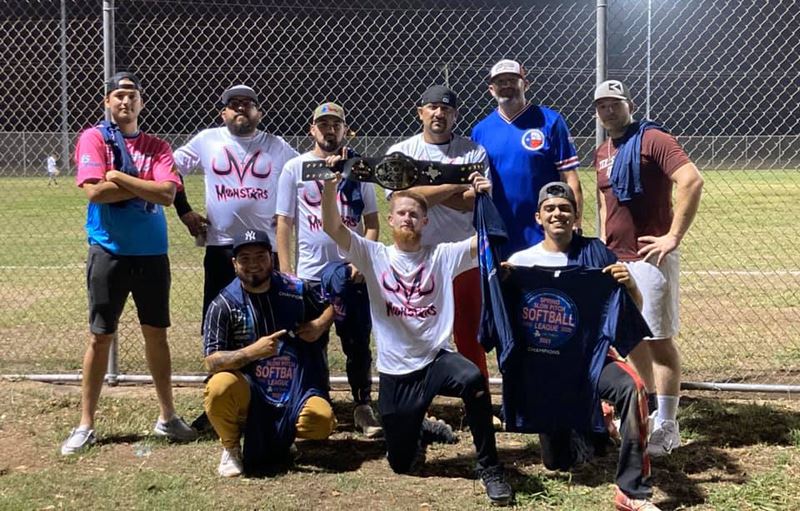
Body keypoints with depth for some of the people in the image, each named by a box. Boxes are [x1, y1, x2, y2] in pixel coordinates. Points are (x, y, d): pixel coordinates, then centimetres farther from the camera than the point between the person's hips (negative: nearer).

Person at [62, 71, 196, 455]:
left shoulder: (157, 146, 7)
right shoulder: (93, 138, -1)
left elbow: (167, 194, -10)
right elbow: (94, 191, -16)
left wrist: (120, 177, -12)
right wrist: (144, 186, -9)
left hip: (153, 253, 3)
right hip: (109, 252, -3)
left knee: (156, 334, 10)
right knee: (100, 337, 3)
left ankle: (167, 417, 21)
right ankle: (85, 425, 12)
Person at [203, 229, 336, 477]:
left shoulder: (296, 289, 1)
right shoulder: (223, 304, -7)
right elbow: (211, 361, -13)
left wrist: (320, 324, -5)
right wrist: (253, 351, -28)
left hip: (296, 390, 2)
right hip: (248, 391, -2)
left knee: (321, 421, -27)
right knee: (219, 388, -35)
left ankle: (283, 433, 13)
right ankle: (231, 448, -1)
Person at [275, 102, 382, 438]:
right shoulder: (294, 168, 2)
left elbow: (371, 221, 6)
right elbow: (284, 224, 2)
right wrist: (287, 274, -5)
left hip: (353, 273, 1)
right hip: (310, 275, 0)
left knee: (358, 344, 4)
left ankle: (363, 408, 15)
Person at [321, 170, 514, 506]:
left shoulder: (442, 256, 1)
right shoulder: (375, 256, 1)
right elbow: (332, 228, -12)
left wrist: (484, 198, -24)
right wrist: (330, 185, -26)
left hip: (436, 359, -1)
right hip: (395, 371, 1)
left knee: (474, 379, -37)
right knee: (401, 463, 8)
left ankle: (489, 467, -19)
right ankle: (415, 433, 46)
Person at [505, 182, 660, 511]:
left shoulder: (595, 251, 2)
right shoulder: (521, 261, 3)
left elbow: (634, 308, 2)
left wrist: (629, 284, -20)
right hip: (546, 362, 1)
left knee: (632, 388, -35)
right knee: (559, 462, 7)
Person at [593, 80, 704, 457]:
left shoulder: (652, 139, -10)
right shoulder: (601, 154, 15)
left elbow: (692, 181, -21)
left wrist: (674, 237, -22)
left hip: (649, 257, -8)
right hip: (616, 258, 8)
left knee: (659, 339, -5)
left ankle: (666, 427, 3)